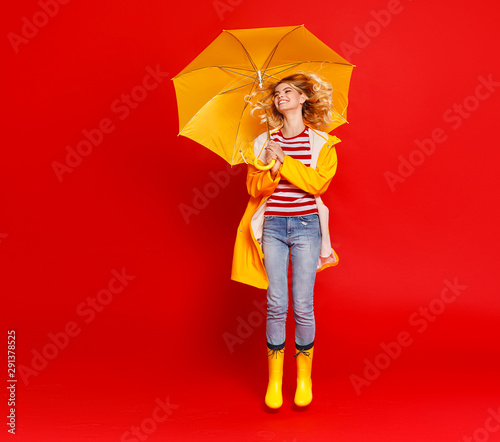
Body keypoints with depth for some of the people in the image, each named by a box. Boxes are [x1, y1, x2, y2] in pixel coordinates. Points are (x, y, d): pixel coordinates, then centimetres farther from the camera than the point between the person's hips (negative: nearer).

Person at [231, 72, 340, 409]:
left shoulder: (322, 142, 5)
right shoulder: (263, 143, 11)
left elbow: (318, 182, -10)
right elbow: (254, 186, 2)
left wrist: (284, 161, -13)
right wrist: (272, 169, -16)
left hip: (306, 226, -1)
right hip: (272, 226, 2)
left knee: (303, 305, 0)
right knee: (276, 305, 1)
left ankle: (304, 378, 18)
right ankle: (274, 380, 15)